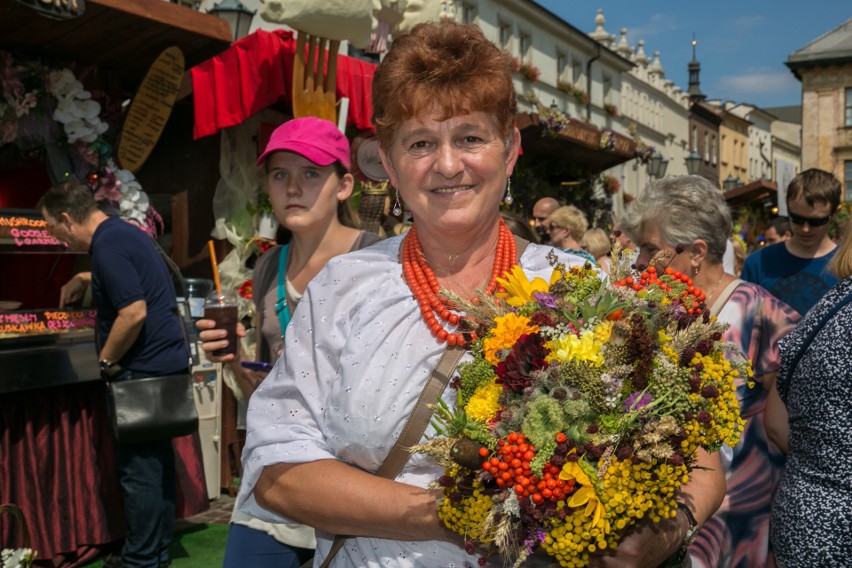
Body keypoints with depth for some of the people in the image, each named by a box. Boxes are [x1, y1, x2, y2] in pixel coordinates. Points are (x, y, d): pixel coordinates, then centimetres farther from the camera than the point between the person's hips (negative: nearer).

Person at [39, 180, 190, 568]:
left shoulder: (107, 246, -17)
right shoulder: (124, 232, 14)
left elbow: (134, 312, -25)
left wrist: (106, 360, -13)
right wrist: (86, 279, 33)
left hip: (144, 370, -10)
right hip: (168, 362, 10)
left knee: (137, 469, 1)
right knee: (157, 461, 16)